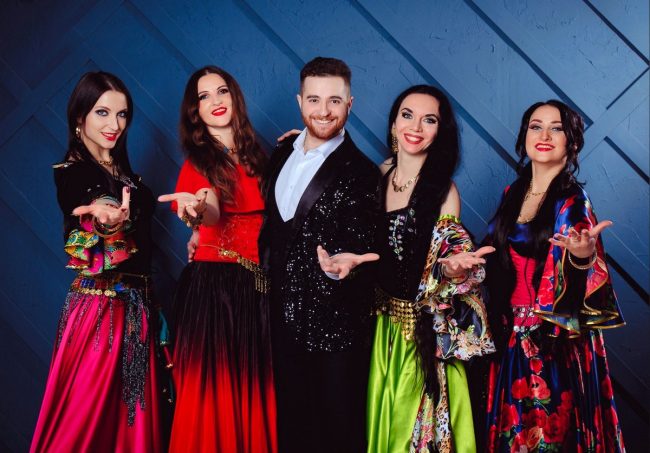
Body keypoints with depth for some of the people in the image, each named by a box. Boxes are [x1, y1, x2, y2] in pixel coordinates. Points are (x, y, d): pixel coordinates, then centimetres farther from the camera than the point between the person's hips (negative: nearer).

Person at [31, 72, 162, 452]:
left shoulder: (123, 172, 13)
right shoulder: (71, 174, -10)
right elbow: (93, 255, -29)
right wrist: (114, 226, -48)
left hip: (135, 306, 7)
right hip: (99, 305, -7)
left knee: (131, 413, 11)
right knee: (87, 417, -1)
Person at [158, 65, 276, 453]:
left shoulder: (256, 154, 12)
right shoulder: (198, 162, -3)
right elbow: (211, 215, -22)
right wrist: (198, 209, -44)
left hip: (259, 283, 4)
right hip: (214, 284, -4)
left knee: (256, 383, 7)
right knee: (216, 383, -4)